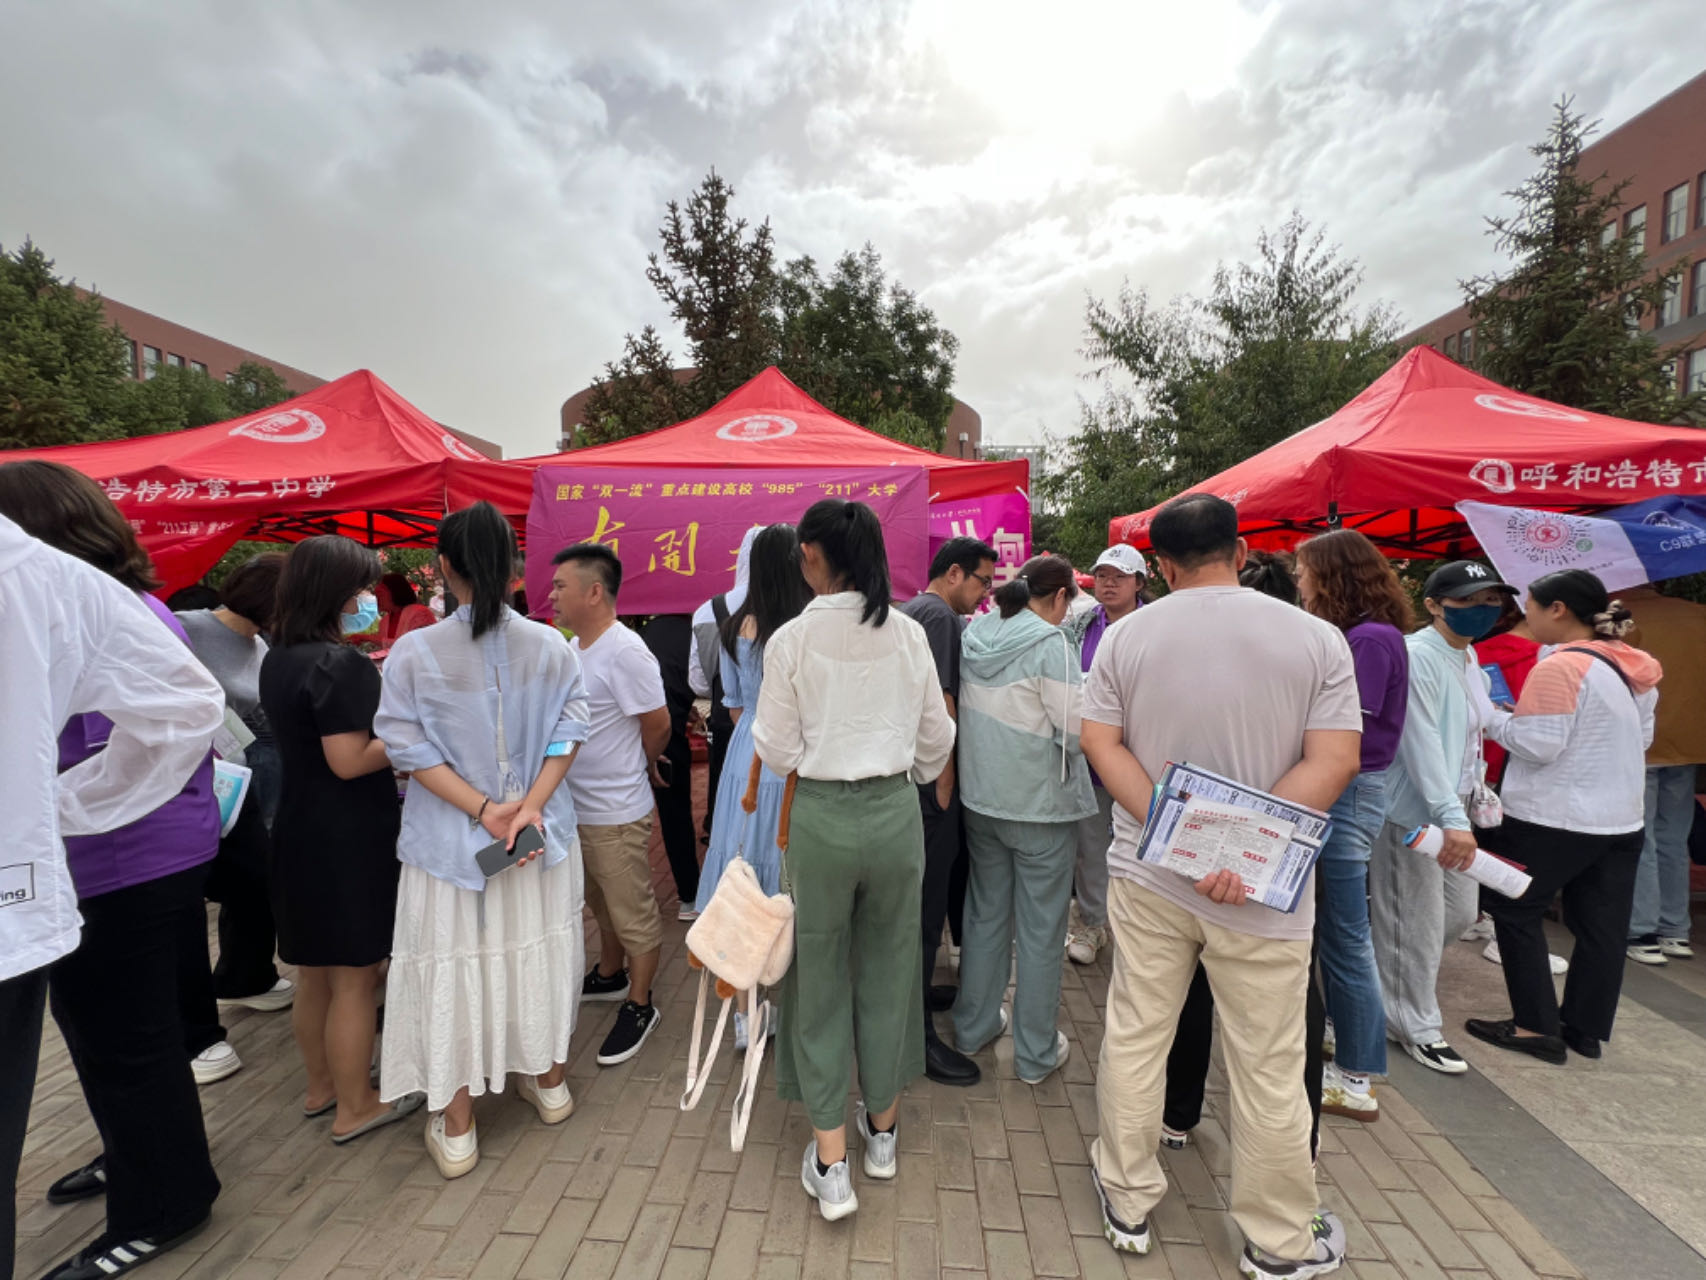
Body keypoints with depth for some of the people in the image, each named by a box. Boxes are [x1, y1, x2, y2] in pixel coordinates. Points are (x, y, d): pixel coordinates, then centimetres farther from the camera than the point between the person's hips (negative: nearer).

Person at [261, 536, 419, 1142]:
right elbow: (350, 761, -24)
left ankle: (321, 1084, 38)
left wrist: (369, 680, 12)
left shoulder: (278, 659, 7)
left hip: (298, 831, 9)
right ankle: (354, 1107, 21)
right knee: (354, 977, 6)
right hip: (347, 839, -9)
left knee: (312, 972, 21)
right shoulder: (341, 665, -21)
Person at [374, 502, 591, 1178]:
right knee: (539, 947, 19)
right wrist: (531, 804, -13)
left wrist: (483, 808, -13)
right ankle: (548, 1079, 39)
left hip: (450, 839, -2)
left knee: (454, 964, 12)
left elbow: (407, 746, -14)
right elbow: (569, 730, -11)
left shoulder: (413, 652, -12)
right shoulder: (550, 646, -7)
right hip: (542, 835, 2)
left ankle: (455, 1126, 26)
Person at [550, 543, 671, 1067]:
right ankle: (610, 975, 46)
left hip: (616, 814, -9)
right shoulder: (576, 647, 6)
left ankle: (639, 1006, 25)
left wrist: (636, 767, 0)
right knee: (603, 904, 26)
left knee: (633, 914, 8)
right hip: (577, 807, 9)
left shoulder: (625, 652, -23)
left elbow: (658, 723, -18)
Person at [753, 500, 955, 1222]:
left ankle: (831, 1163, 23)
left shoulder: (792, 640, -12)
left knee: (821, 977, 14)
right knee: (888, 969, 19)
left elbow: (775, 750, -7)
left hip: (822, 816, -3)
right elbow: (936, 735, 4)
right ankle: (882, 1126, 39)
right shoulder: (908, 633, -3)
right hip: (896, 810, 3)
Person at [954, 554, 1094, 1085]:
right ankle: (1036, 1053, 23)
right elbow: (1078, 730, -17)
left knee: (985, 914, 19)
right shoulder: (1049, 643, -17)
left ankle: (974, 1025, 34)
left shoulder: (975, 635, 3)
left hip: (980, 798, 6)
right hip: (1041, 806, -6)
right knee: (1041, 929, 8)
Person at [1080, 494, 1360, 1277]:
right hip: (1263, 889, -1)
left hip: (1147, 873, 2)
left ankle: (1129, 1205, 35)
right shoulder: (1317, 638, -5)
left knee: (1135, 1039, 16)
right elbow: (1334, 762, -11)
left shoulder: (1126, 636, -3)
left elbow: (1101, 745, -6)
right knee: (1268, 1068, 14)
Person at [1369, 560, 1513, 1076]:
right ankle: (1415, 1027, 18)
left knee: (1461, 912, 19)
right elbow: (1421, 742, -25)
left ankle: (1390, 972, 39)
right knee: (1416, 925, 1)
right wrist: (1451, 817, -29)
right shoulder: (1416, 656, -18)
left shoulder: (1469, 657, 13)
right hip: (1411, 811, -10)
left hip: (1451, 809, 10)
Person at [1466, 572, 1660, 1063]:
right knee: (1601, 926, 13)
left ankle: (1537, 1026, 10)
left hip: (1554, 818, -8)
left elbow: (1538, 746, -21)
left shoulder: (1561, 667, -19)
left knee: (1515, 911, 6)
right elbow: (1642, 737, 19)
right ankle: (1585, 1029, 24)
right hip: (1622, 818, 8)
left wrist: (1493, 716, -7)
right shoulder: (1634, 667, 8)